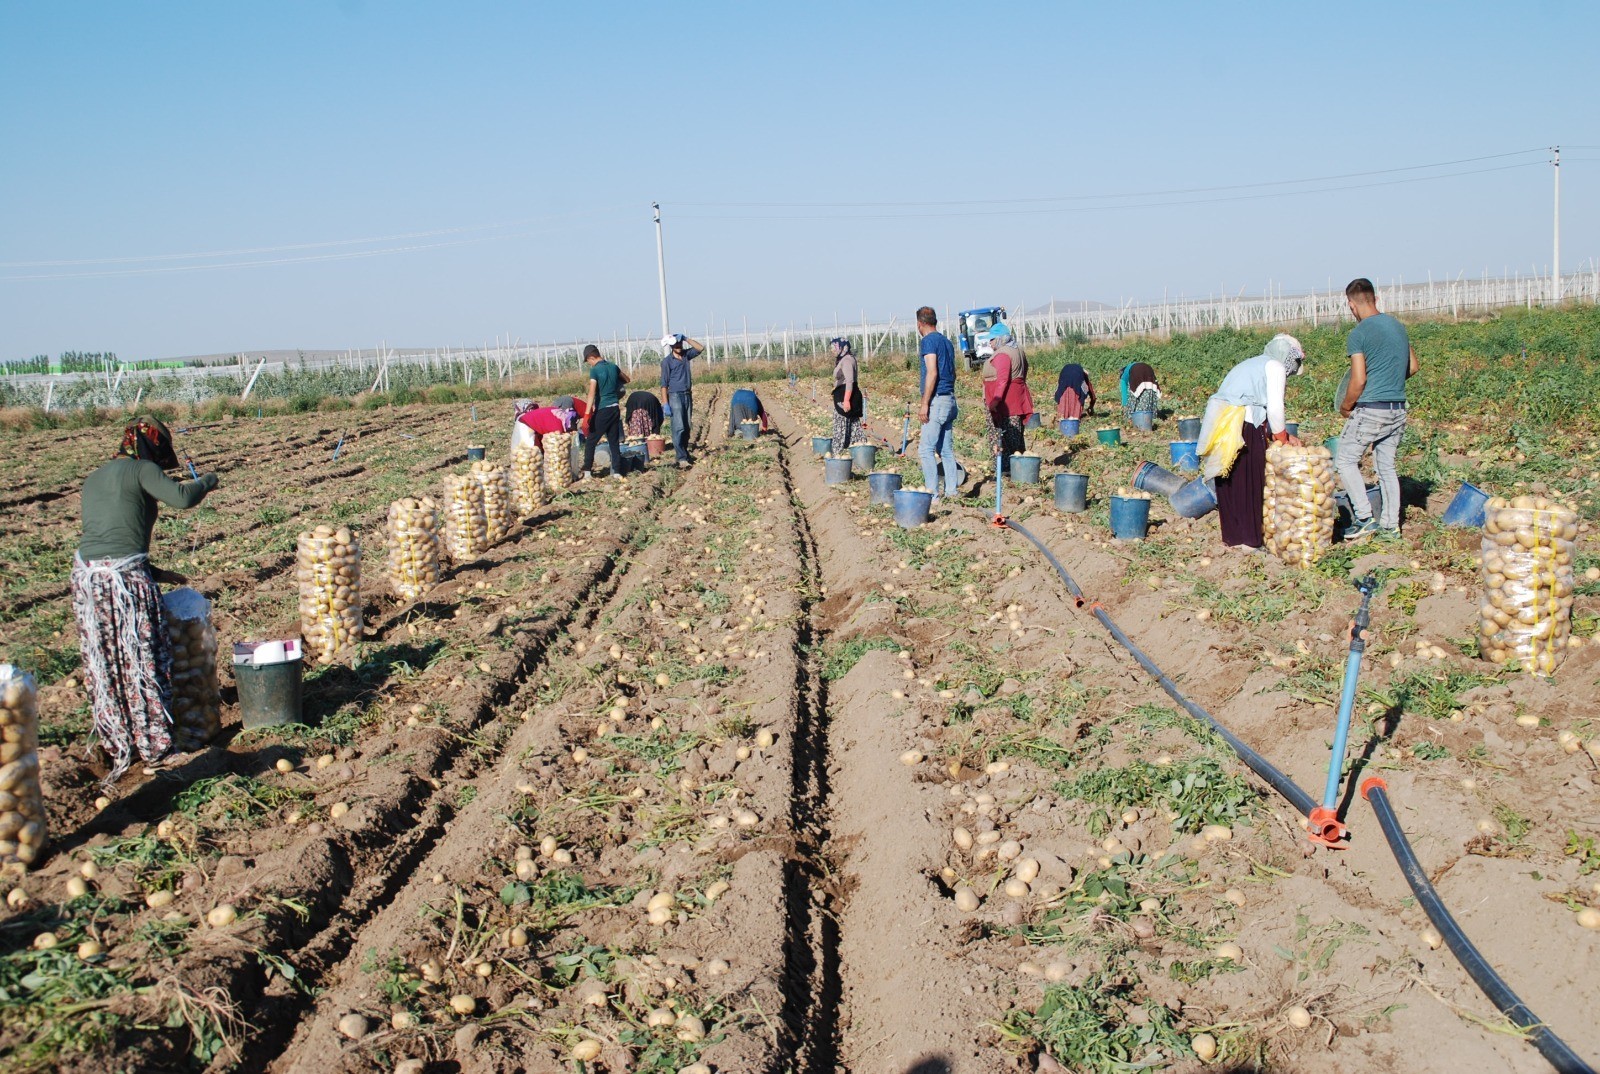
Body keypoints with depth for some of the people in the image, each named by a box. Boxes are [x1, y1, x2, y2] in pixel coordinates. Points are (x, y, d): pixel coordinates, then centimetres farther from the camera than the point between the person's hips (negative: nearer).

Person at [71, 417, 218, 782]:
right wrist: (208, 480, 4)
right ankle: (155, 748, 14)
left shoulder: (93, 479, 22)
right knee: (143, 663, 6)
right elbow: (182, 498, -16)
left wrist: (154, 573, 25)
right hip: (126, 576, -7)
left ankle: (117, 749, 24)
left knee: (103, 669, 15)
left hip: (85, 574, 7)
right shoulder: (142, 470, -1)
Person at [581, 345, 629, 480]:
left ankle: (587, 472, 1)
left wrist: (587, 415, -22)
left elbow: (592, 394, -20)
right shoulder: (613, 366, 6)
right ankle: (617, 471, 10)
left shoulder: (595, 370, -12)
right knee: (614, 442, 11)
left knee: (590, 441, 3)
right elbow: (626, 380, 25)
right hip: (615, 408, 6)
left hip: (602, 410, -6)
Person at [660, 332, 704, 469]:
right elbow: (664, 383, -9)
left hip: (688, 395, 6)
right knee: (678, 428, -12)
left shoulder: (686, 354, 9)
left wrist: (686, 338, -3)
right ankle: (682, 458, -18)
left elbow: (700, 348, 7)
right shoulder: (667, 361, -7)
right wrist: (666, 404, -14)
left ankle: (683, 452, 17)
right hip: (675, 396, -6)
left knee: (687, 427, 8)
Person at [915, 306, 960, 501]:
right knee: (946, 450, 11)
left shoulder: (929, 341, -9)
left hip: (937, 400, -9)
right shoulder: (946, 341, 17)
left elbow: (932, 373, -18)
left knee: (926, 449, -9)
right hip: (950, 400, 9)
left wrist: (924, 404, -19)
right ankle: (951, 493, 11)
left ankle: (932, 494, -14)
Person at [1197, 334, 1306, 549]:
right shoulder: (1275, 366, 1)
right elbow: (1274, 408, -7)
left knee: (1228, 483, 14)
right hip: (1242, 426, -8)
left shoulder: (1251, 364, 27)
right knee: (1248, 483, 0)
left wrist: (1279, 435, 19)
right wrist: (1283, 437, 6)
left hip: (1218, 424, 8)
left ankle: (1231, 535, 20)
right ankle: (1248, 538, 5)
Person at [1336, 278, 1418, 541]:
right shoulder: (1398, 327, 10)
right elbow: (1412, 367, 17)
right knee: (1387, 466, 14)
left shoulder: (1359, 334, -12)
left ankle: (1364, 518, -3)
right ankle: (1390, 526, 15)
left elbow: (1358, 380, -16)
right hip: (1398, 409, 7)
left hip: (1371, 409, -7)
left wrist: (1345, 406, -1)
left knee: (1346, 460, 6)